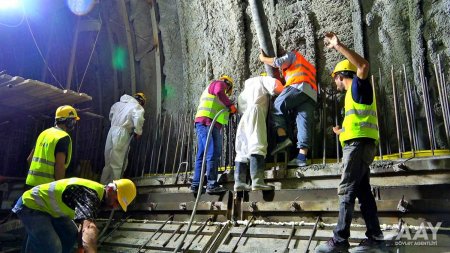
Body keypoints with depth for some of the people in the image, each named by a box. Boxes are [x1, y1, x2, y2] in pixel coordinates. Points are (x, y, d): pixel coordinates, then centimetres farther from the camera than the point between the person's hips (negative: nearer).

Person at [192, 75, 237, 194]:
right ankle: (212, 184, -15)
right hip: (208, 122, -10)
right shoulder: (219, 83, 9)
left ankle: (196, 184, 8)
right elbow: (219, 92, -15)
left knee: (201, 155, 7)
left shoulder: (210, 88, 36)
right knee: (213, 154, -13)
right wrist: (230, 105, -10)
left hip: (202, 123, 10)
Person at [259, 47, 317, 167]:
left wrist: (263, 58, 21)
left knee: (277, 107, -1)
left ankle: (283, 138, -18)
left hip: (299, 86, -7)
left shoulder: (293, 55, 24)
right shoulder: (309, 67, 45)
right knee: (304, 123, -6)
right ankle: (301, 157, -16)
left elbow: (279, 62, 7)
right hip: (311, 94, 7)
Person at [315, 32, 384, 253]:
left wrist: (338, 46, -21)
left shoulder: (358, 86, 0)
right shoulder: (355, 94, 26)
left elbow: (363, 65, -22)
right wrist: (343, 131, 43)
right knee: (363, 192, 7)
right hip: (358, 144, 10)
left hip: (358, 144, -10)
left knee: (347, 191, -12)